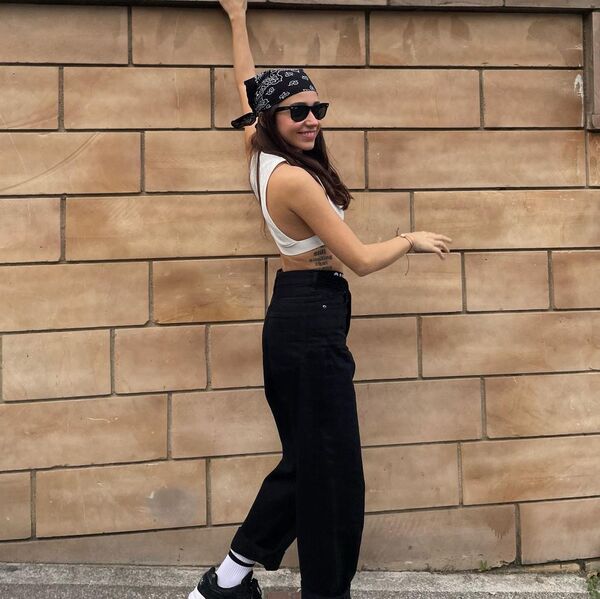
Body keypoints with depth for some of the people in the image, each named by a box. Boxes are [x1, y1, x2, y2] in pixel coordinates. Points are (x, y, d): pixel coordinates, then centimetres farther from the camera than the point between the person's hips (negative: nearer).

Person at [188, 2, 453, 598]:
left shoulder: (259, 153, 6)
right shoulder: (294, 177, -19)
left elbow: (246, 86, 26)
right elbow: (361, 259, -16)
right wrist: (411, 240, 2)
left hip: (295, 314, 10)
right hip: (312, 317, -10)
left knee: (304, 458, 17)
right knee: (331, 469, -3)